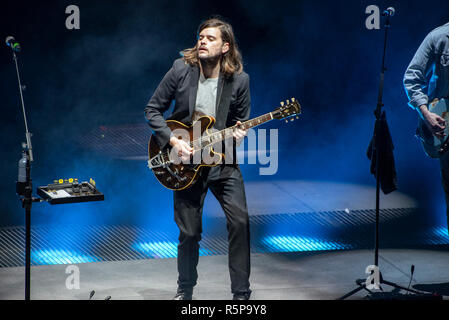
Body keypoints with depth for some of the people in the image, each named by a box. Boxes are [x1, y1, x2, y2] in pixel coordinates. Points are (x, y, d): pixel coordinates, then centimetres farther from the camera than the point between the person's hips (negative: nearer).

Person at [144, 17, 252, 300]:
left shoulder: (239, 80, -7)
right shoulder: (181, 70, -8)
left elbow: (242, 121, 6)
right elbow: (153, 110, -1)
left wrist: (239, 134, -17)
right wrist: (173, 141, -12)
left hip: (223, 160, 0)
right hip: (186, 160, 0)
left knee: (240, 221, -13)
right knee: (189, 232, 5)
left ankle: (242, 293, 0)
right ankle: (185, 290, 29)